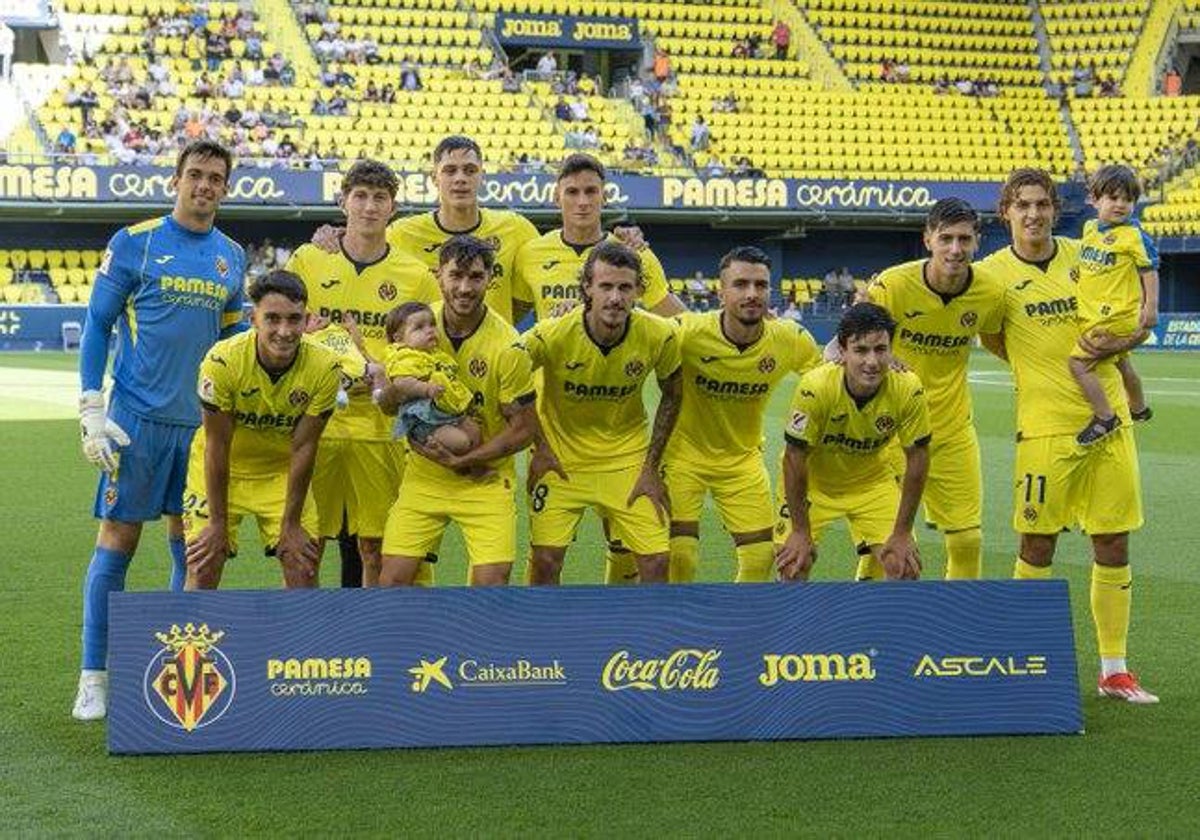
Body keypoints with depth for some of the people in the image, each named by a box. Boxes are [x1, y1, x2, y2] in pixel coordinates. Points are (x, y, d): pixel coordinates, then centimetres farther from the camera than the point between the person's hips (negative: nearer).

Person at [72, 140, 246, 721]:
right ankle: (94, 677, 3)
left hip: (203, 421, 5)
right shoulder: (134, 243, -3)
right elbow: (96, 326, -2)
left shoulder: (232, 258, 10)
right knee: (118, 538, -3)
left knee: (191, 544, 8)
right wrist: (91, 412, -8)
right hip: (139, 417, -4)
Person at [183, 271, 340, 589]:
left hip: (282, 471, 2)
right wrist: (218, 523, -15)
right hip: (219, 468, -2)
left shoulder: (325, 368, -23)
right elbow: (217, 446, -20)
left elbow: (303, 448, -15)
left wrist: (291, 524, -11)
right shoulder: (222, 361, -29)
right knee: (203, 567, -6)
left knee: (303, 565, -5)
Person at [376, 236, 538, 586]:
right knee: (393, 579, -5)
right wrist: (395, 392, -20)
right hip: (423, 474, 3)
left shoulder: (507, 347, -16)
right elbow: (386, 405, 5)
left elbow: (524, 429, -10)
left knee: (491, 581, -13)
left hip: (484, 477, -3)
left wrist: (461, 461, -17)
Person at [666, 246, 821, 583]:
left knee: (762, 558, 2)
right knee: (680, 557, -9)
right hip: (684, 452, -3)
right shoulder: (688, 332, -25)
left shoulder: (791, 339, -15)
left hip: (744, 458, 3)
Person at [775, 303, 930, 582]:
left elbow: (917, 459, -14)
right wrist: (800, 531, -17)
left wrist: (902, 534, -12)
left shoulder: (909, 389, -26)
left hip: (873, 482, 2)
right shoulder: (815, 388, -32)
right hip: (814, 484, -2)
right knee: (793, 566, -11)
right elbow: (795, 458, -22)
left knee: (905, 567, -9)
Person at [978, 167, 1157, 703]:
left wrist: (1116, 343, -9)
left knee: (1113, 545, 5)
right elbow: (993, 341, 8)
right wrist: (1045, 366, -2)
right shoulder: (994, 272, -3)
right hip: (1045, 426, -3)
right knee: (1037, 545, -1)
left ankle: (1114, 671, 15)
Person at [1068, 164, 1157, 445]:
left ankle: (1104, 418, -14)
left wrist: (1150, 306, -20)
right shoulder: (1090, 228, 6)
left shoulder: (1132, 235, -14)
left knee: (1078, 362, -18)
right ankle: (1138, 409, 50)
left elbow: (1149, 269, -13)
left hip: (1114, 316, -9)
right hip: (1094, 314, 9)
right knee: (1120, 363, 28)